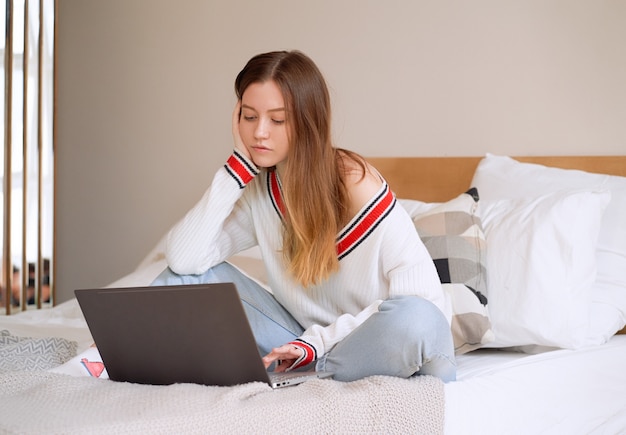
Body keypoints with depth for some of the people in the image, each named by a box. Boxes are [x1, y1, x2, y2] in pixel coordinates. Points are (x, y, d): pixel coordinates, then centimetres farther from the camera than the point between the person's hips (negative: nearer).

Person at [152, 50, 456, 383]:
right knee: (187, 278, -7)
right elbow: (183, 259, -13)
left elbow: (426, 301, -20)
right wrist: (240, 165, -12)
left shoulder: (355, 184, -16)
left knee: (415, 318, -38)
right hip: (303, 341, 5)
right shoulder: (257, 189, -1)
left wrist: (316, 342, -24)